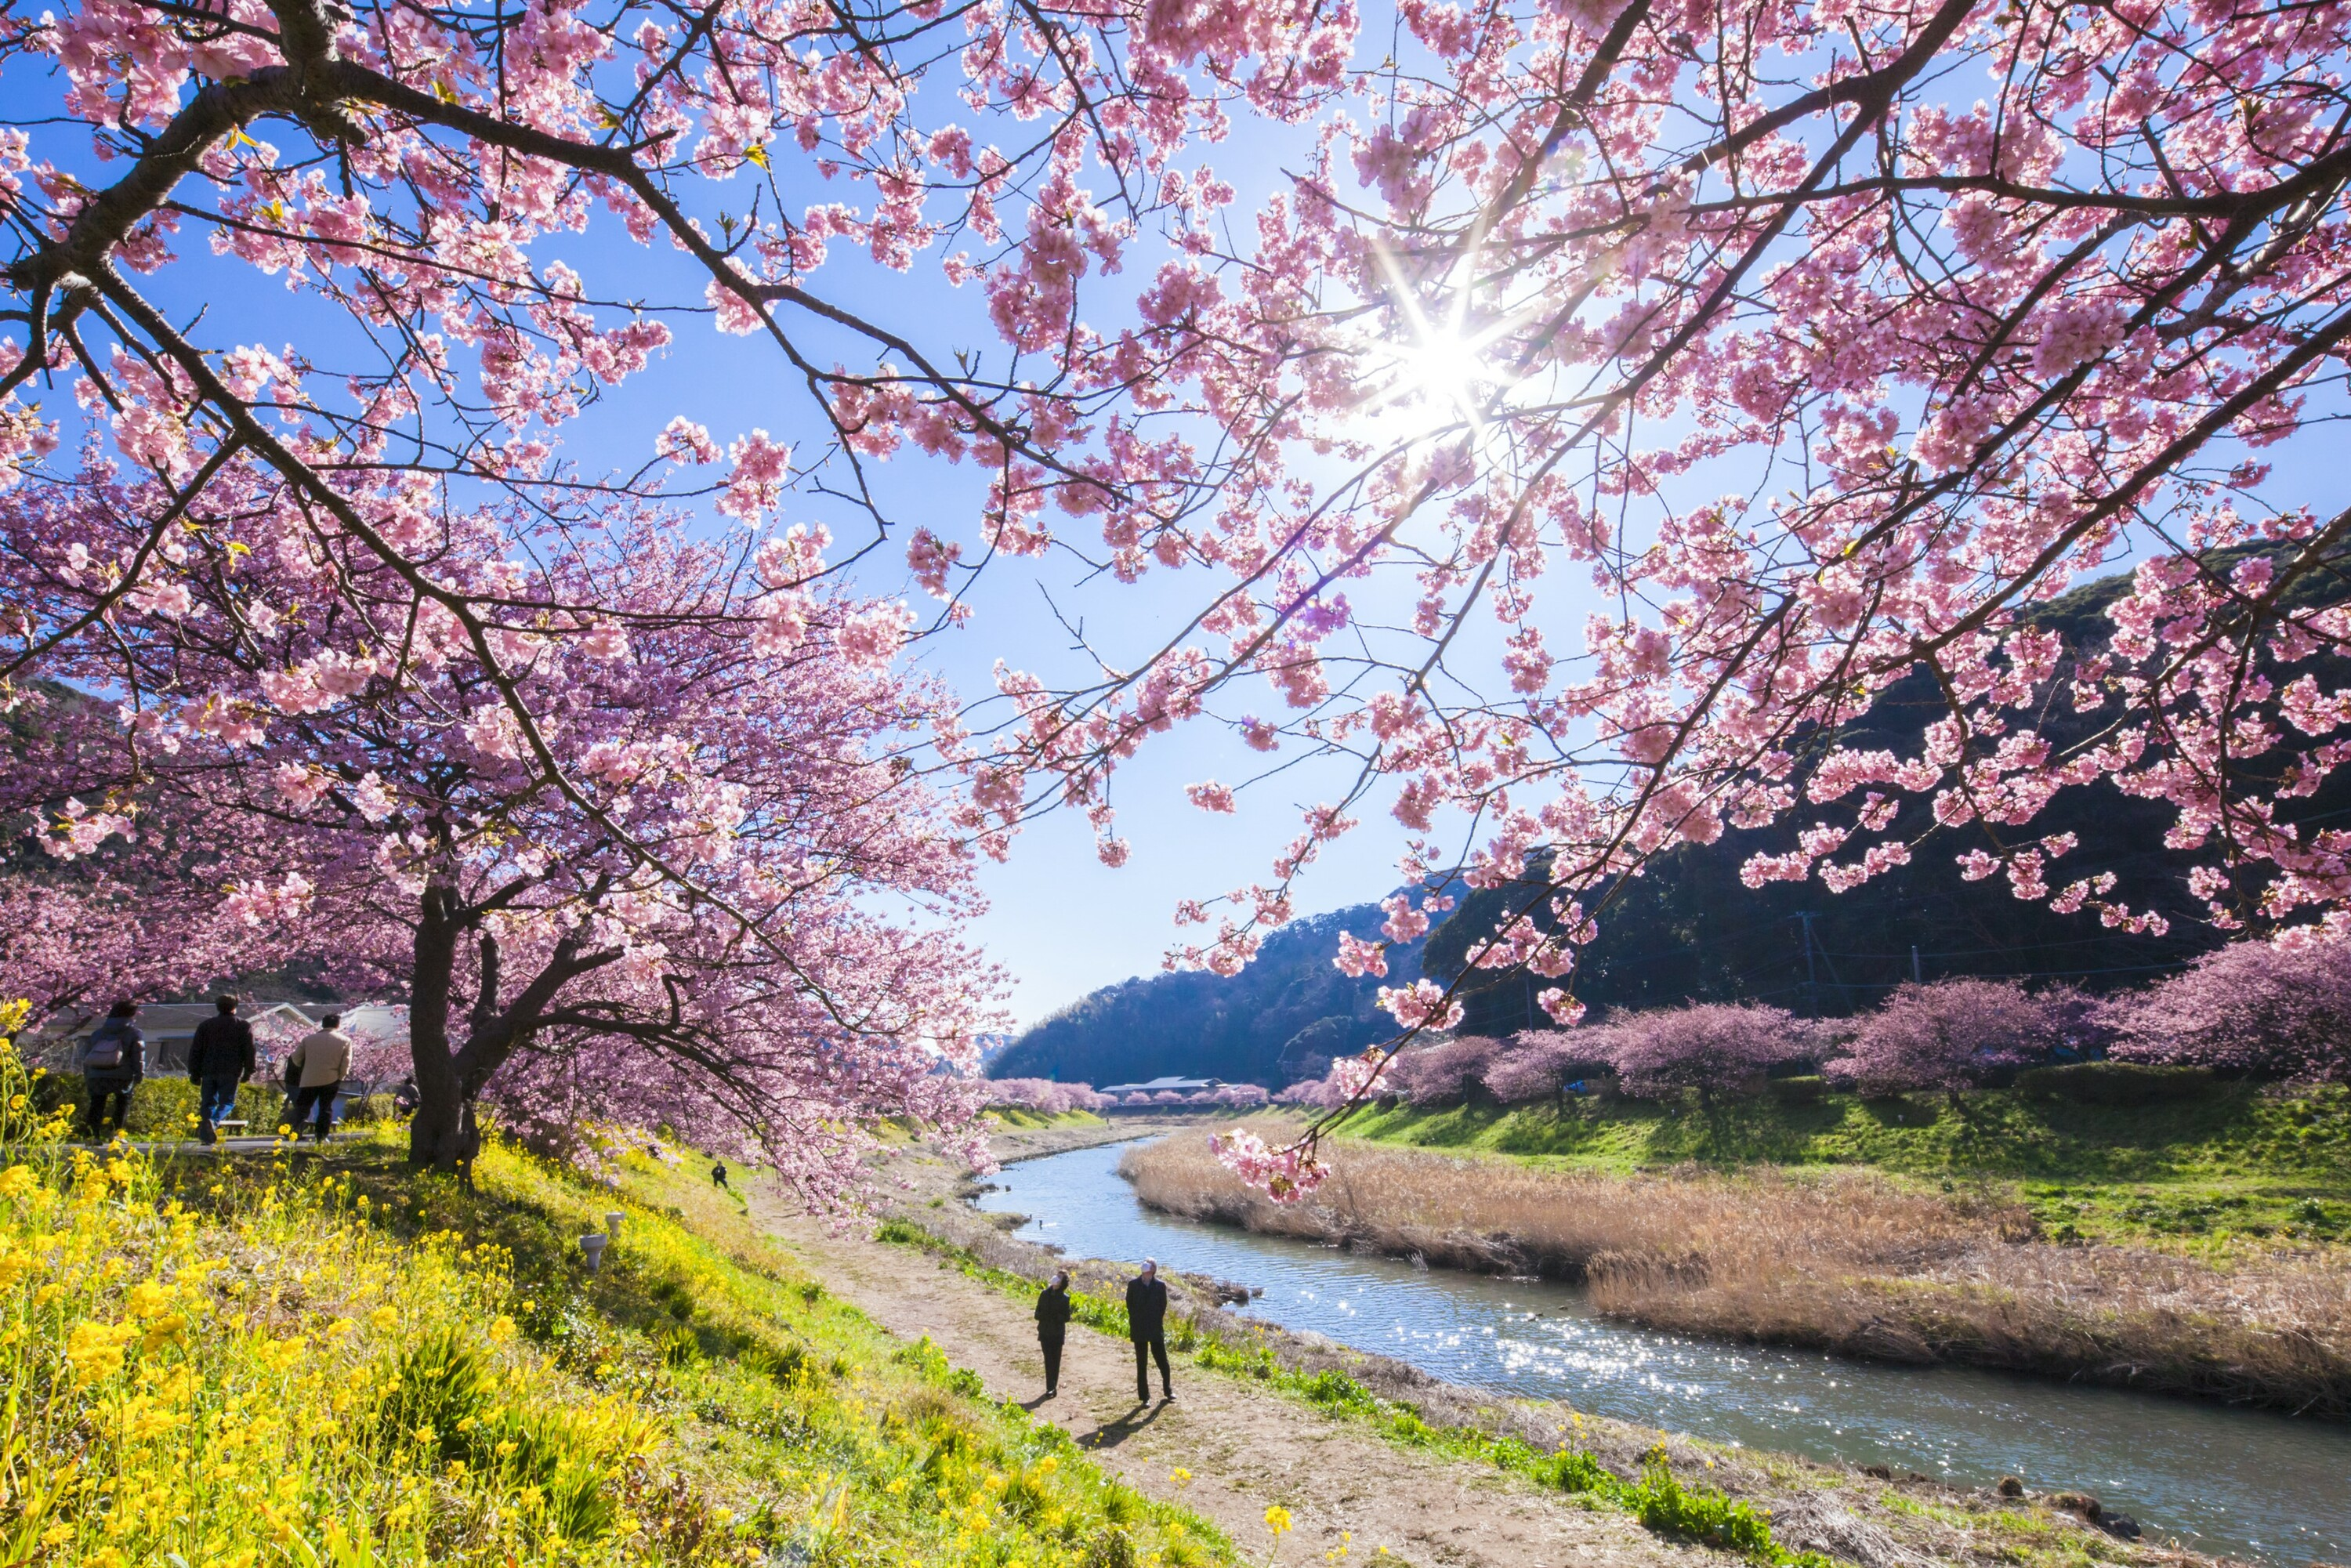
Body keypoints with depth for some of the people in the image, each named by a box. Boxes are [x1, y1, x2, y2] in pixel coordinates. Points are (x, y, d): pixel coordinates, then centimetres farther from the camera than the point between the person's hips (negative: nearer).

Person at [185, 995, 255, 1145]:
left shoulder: (205, 1025, 14)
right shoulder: (244, 1026, 6)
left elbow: (195, 1050, 12)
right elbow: (249, 1051, 2)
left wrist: (194, 1073, 14)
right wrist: (248, 1072, 7)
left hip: (208, 1071, 3)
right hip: (230, 1072, -3)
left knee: (208, 1102, 9)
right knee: (227, 1102, 1)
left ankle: (205, 1134, -1)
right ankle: (214, 1122, -27)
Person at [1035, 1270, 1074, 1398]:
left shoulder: (1064, 1298, -4)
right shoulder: (1044, 1294, 3)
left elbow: (1066, 1318, -5)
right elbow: (1038, 1314, 5)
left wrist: (1054, 1317, -20)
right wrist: (1045, 1317, -15)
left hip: (1058, 1334, -2)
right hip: (1045, 1333, 2)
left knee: (1055, 1361, 3)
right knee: (1049, 1360, -1)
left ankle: (1053, 1387, 11)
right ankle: (1051, 1388, 0)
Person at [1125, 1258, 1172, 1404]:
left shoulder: (1160, 1285, -3)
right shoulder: (1133, 1284, -1)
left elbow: (1163, 1306, 3)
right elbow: (1130, 1305, 5)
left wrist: (1156, 1322, 0)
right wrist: (1135, 1323, 2)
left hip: (1156, 1330, 0)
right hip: (1139, 1331, 0)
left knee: (1163, 1361, 5)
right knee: (1141, 1365, 6)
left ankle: (1168, 1391, 25)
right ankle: (1144, 1397, 13)